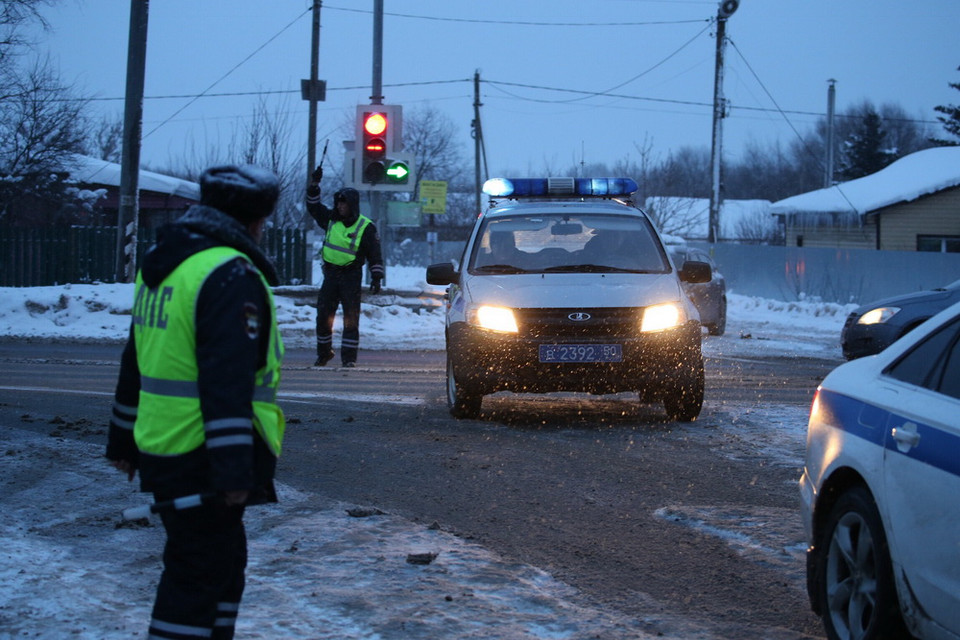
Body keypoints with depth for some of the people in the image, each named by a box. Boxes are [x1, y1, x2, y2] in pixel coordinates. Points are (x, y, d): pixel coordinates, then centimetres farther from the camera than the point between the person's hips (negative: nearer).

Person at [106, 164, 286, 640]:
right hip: (203, 457, -10)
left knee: (224, 562, 20)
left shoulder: (160, 265, 15)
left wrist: (123, 440, 29)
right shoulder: (232, 275, -16)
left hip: (161, 452, 10)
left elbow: (135, 363, 22)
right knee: (200, 577, -5)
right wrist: (234, 470, -25)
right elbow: (227, 382, -23)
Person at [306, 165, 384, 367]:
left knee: (351, 318, -6)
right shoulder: (331, 220, 8)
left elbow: (375, 254, -3)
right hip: (331, 274, 4)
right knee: (323, 316, 6)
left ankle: (349, 358, -3)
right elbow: (313, 207, 19)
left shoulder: (366, 227, -5)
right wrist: (314, 184, 9)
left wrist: (376, 277, -9)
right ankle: (323, 353, 20)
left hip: (351, 276, -4)